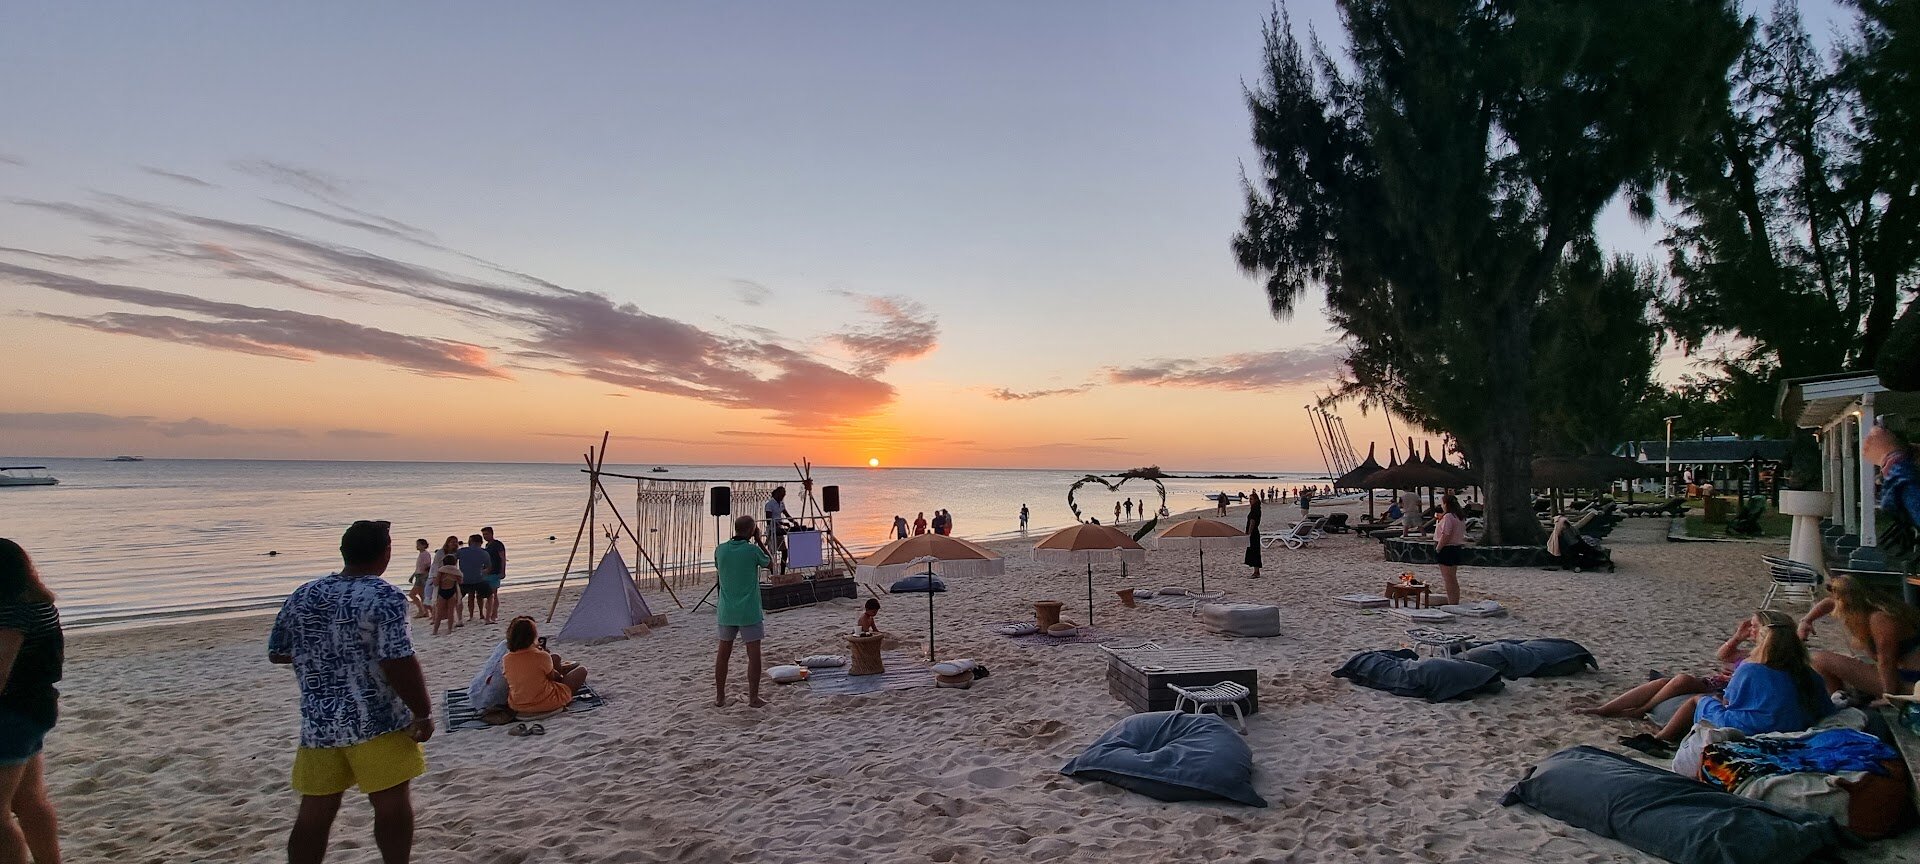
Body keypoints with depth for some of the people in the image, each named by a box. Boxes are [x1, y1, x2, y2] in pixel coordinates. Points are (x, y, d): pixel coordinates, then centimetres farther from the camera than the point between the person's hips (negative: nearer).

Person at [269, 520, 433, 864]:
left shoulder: (301, 596, 6)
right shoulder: (383, 598, -15)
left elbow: (276, 653, 16)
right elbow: (398, 664, -22)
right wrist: (423, 713, -13)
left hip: (317, 722, 6)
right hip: (376, 721, -6)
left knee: (314, 812, 13)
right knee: (392, 803, 7)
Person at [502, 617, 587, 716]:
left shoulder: (506, 660, -10)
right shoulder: (542, 657, -23)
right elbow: (552, 677, -4)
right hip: (546, 705, -6)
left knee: (555, 658, 22)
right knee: (582, 670, 14)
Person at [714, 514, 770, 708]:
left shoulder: (720, 549, -3)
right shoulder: (753, 550, -13)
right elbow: (769, 562, 6)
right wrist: (759, 541, 8)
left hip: (726, 611, 4)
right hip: (749, 612, -4)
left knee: (723, 654, 14)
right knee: (753, 654, 4)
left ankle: (720, 697, 20)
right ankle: (753, 697, 6)